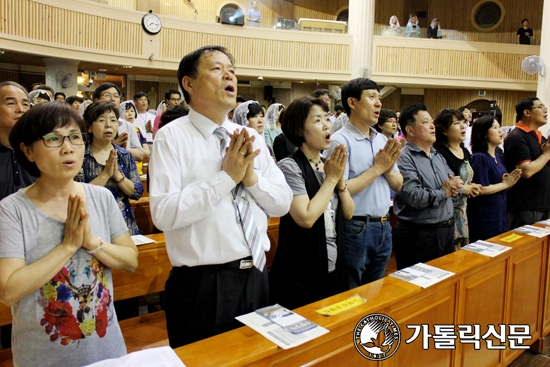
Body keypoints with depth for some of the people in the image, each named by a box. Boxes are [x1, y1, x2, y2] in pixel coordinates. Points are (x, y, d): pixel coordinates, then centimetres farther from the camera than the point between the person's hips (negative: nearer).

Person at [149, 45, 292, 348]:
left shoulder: (251, 138, 7)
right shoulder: (173, 136, -9)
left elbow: (282, 203, 5)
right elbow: (163, 213, -21)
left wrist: (251, 176, -13)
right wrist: (227, 176, -20)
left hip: (255, 275, 6)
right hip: (202, 283, -5)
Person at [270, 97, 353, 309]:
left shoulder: (329, 165, 7)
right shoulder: (290, 166, -15)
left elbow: (348, 213, 7)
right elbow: (306, 218, -25)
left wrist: (340, 179, -8)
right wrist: (331, 178, -16)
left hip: (334, 266, 8)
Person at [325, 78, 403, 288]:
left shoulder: (383, 140, 10)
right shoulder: (341, 141, -13)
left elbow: (398, 185, 13)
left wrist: (389, 170, -8)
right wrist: (377, 168, -16)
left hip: (384, 228, 7)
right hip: (356, 229, -7)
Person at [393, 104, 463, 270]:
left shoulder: (438, 155, 15)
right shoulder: (404, 158, -15)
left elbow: (454, 181, 18)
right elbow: (413, 197, -26)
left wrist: (455, 186, -7)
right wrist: (444, 192, -10)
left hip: (446, 232, 9)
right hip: (418, 236, -8)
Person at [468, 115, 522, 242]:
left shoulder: (498, 157, 13)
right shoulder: (479, 158, -15)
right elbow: (482, 189, -21)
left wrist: (509, 181, 0)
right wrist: (505, 184, -9)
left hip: (500, 216, 9)